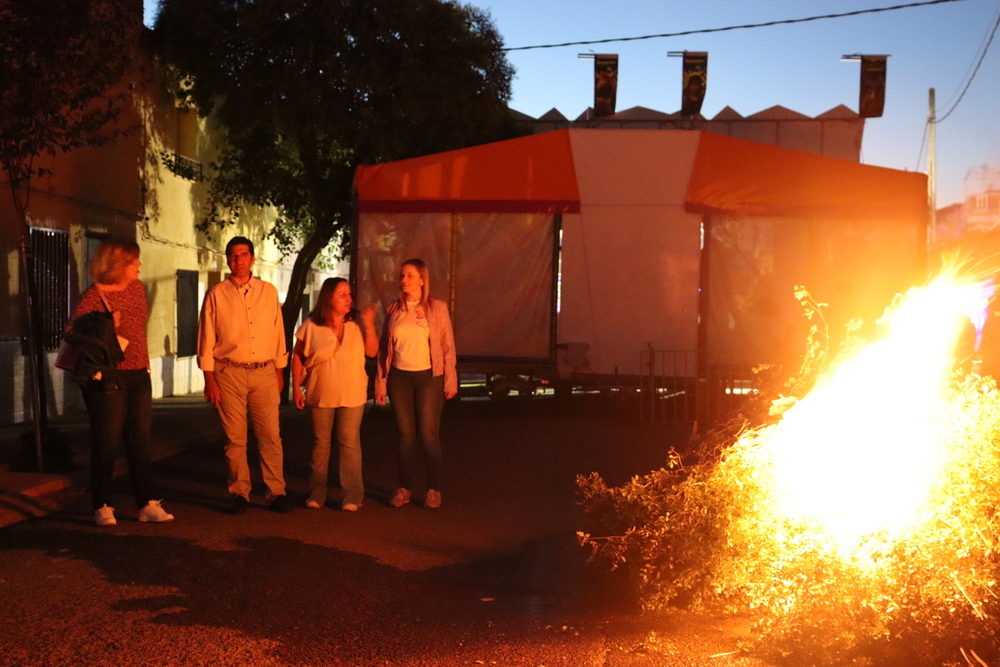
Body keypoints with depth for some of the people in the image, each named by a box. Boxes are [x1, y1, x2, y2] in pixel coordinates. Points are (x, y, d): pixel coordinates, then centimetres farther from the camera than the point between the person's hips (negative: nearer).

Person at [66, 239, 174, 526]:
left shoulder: (137, 287, 11)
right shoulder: (95, 295, -9)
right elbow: (71, 331, -11)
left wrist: (144, 363, 13)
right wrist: (104, 330, -23)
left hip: (139, 376, 6)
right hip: (107, 379, -6)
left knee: (141, 441, 7)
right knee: (106, 442, 1)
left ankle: (148, 504, 11)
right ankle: (103, 507, 11)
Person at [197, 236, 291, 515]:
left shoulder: (268, 291, 9)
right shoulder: (216, 294, 3)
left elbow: (278, 333, 13)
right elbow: (206, 340, 3)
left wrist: (280, 373, 12)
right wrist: (210, 380, -2)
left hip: (264, 372, 1)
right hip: (229, 374, -1)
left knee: (270, 436, -1)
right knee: (235, 438, 3)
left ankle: (277, 492, 6)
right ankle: (240, 494, 13)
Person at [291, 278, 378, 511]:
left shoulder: (356, 323, -3)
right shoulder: (311, 325, -6)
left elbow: (372, 352, -6)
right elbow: (297, 356, 0)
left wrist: (369, 326, -19)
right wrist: (296, 387, -3)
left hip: (352, 395, 0)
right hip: (321, 395, 0)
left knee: (349, 443, 0)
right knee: (320, 443, 10)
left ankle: (352, 496, 5)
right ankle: (317, 493, 21)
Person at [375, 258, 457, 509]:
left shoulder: (437, 308, -1)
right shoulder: (393, 310, 7)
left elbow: (448, 345, -1)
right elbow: (384, 348, 9)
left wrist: (450, 380, -5)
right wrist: (380, 383, 6)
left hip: (429, 376, -2)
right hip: (399, 377, 2)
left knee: (429, 434, -3)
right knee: (405, 434, 6)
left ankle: (434, 490, 7)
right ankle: (404, 488, 13)